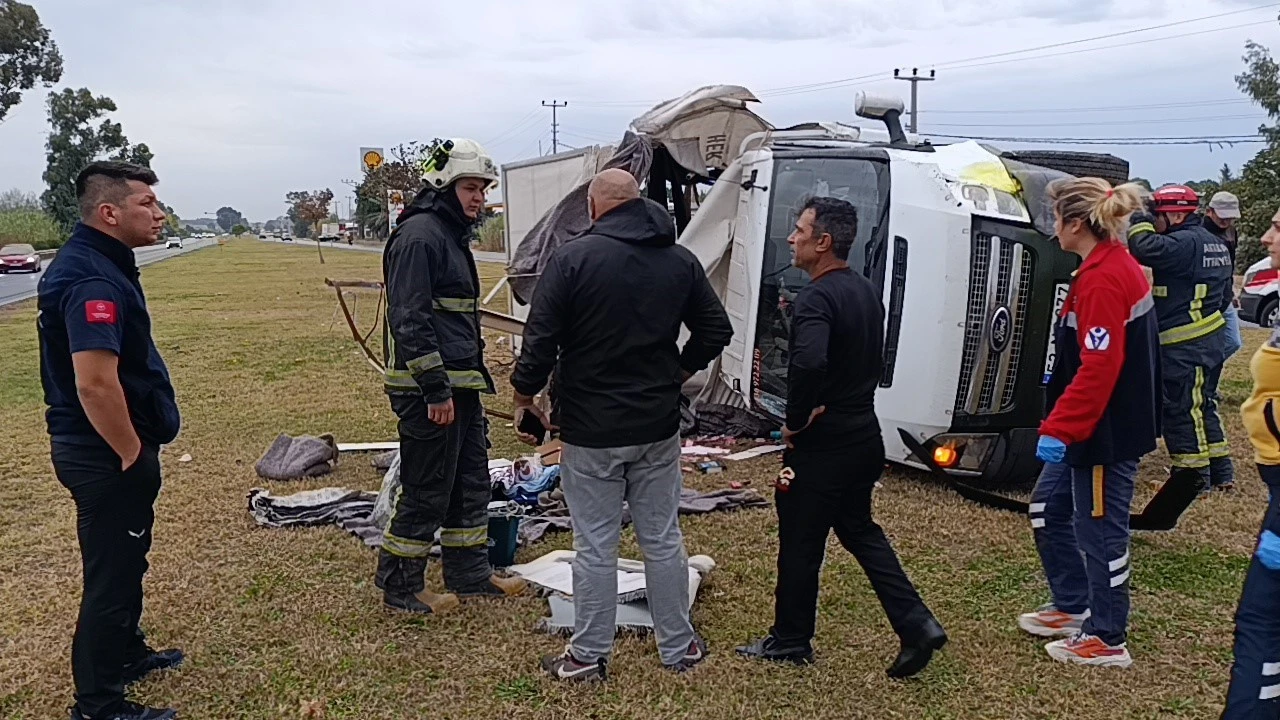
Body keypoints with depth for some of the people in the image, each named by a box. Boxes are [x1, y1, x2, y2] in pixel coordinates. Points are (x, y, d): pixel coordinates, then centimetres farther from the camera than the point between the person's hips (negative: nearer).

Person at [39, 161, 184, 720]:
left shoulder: (93, 261, 9)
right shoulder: (92, 279, -24)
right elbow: (95, 384, -33)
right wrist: (131, 455, -21)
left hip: (103, 449, 10)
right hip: (106, 454, -10)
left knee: (126, 559, 24)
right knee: (111, 573, 3)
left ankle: (127, 653, 43)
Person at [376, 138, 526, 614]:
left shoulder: (452, 234, 17)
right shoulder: (419, 234, -15)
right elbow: (410, 319, -21)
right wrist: (436, 390, -23)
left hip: (459, 384, 10)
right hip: (429, 388, -10)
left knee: (471, 480, 16)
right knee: (427, 490, 0)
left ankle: (470, 574, 29)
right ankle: (398, 587, 15)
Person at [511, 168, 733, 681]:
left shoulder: (572, 258, -12)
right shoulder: (681, 261, 3)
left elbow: (540, 340, -14)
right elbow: (716, 329, 8)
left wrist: (524, 397, 1)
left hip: (591, 428, -4)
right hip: (659, 426, 4)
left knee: (595, 546, 7)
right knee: (663, 538, 15)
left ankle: (588, 656, 20)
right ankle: (678, 647, 27)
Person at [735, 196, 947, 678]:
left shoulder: (816, 298, -21)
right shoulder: (866, 292, 9)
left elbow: (809, 363, -38)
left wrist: (795, 420, -22)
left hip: (821, 444, -9)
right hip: (863, 435, 9)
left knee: (800, 543, 7)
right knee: (859, 530, 21)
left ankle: (790, 642, 24)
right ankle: (916, 625, 17)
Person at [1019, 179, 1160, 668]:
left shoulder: (1102, 280, -21)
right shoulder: (1116, 267, 10)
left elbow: (1098, 369, -27)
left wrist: (1058, 429, -25)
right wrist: (1063, 425, 19)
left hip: (1106, 431, -10)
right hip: (1094, 426, 10)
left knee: (1099, 529, 3)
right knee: (1048, 507, 19)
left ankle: (1106, 640, 19)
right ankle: (1072, 608, 33)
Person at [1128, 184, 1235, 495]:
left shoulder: (1186, 242, -17)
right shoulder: (1212, 243, 16)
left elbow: (1146, 249, -32)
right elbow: (1222, 288, 23)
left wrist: (1140, 220, -14)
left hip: (1187, 346, -11)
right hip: (1208, 337, 11)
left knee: (1181, 408, -2)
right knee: (1200, 404, 18)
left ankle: (1193, 475, 6)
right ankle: (1219, 469, 26)